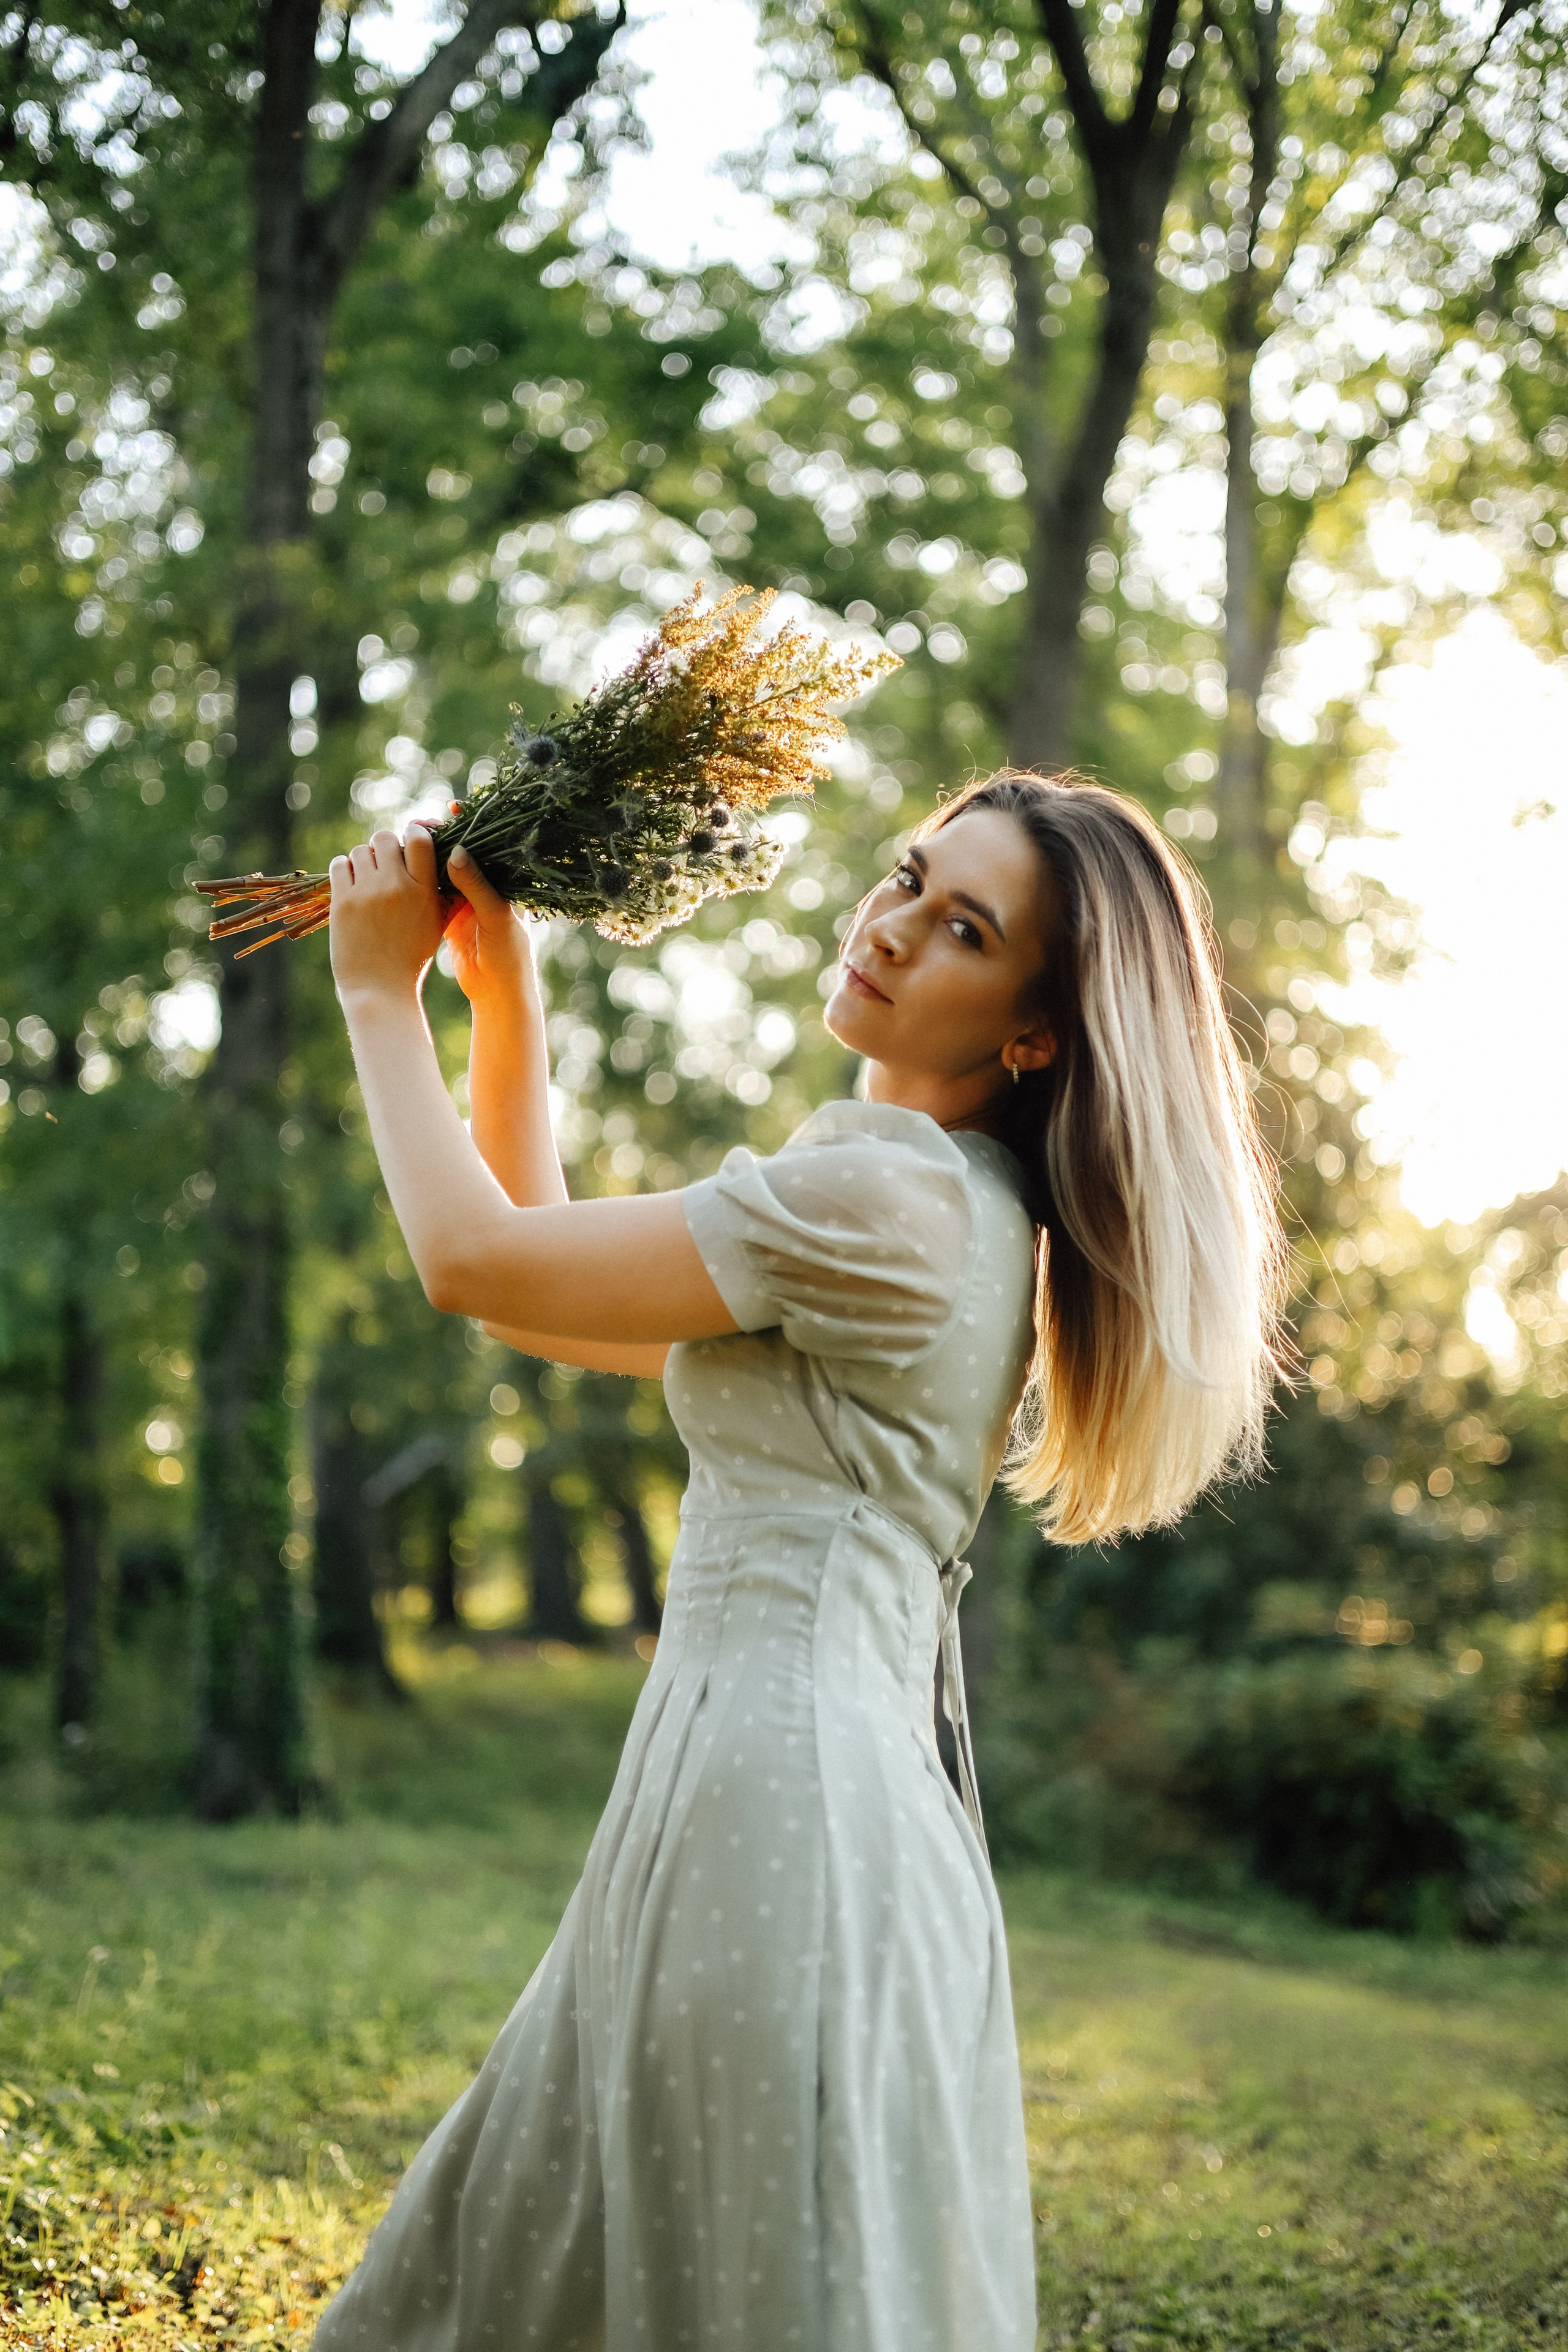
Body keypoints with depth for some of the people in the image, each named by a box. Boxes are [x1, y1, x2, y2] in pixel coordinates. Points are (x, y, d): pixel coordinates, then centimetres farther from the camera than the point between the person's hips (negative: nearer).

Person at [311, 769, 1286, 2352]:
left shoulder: (894, 1199, -13)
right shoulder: (955, 1213, 18)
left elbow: (477, 1260, -9)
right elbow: (541, 1299, 21)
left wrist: (380, 991, 5)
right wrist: (501, 992, 17)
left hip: (782, 1800, -10)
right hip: (760, 1791, 10)